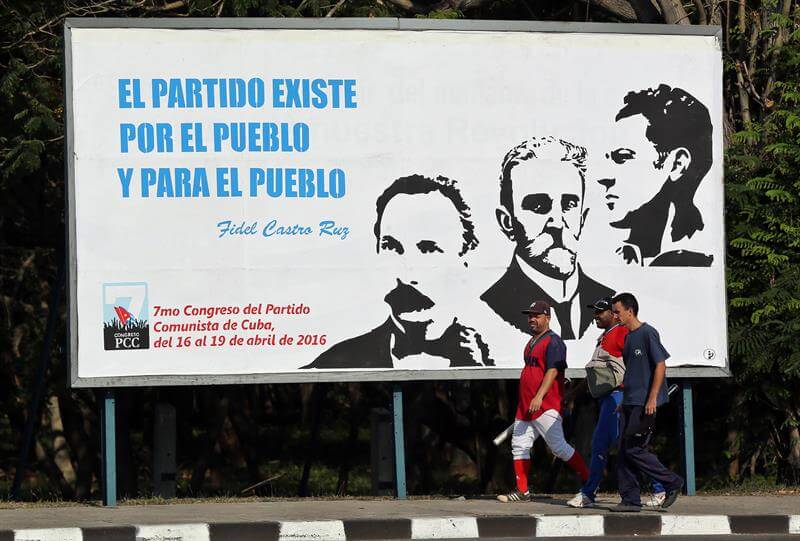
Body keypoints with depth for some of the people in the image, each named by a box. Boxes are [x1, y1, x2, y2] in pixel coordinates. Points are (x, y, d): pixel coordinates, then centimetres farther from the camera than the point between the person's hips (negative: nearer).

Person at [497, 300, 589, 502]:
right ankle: (522, 491, 10)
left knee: (559, 447, -12)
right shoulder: (531, 343, 20)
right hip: (525, 407, 9)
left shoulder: (553, 342, -9)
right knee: (519, 446, 6)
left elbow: (553, 371, -19)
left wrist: (539, 397, -28)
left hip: (546, 407, -9)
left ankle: (589, 480, -5)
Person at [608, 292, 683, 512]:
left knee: (634, 450, -12)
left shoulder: (647, 333, -10)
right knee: (624, 451, 4)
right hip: (629, 403, 9)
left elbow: (660, 365, -14)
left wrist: (652, 398, -19)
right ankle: (630, 500, 6)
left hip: (645, 404, -9)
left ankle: (672, 483, 1)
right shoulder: (628, 337, 17)